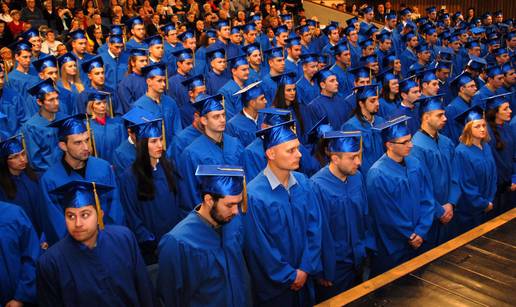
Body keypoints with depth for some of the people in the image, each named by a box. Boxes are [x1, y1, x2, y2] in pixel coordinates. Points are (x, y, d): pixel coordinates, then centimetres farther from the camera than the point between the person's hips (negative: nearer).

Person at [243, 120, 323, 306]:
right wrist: (289, 276, -10)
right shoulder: (254, 195, -23)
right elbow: (260, 246, -18)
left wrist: (306, 268, -6)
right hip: (273, 283, -5)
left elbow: (314, 226, -1)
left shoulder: (303, 183, -6)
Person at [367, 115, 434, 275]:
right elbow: (386, 216, -17)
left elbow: (427, 201, 0)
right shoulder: (378, 175, -21)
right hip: (391, 249, -5)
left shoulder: (415, 164, -3)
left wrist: (421, 232, -9)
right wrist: (411, 235, -7)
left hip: (416, 243, 6)